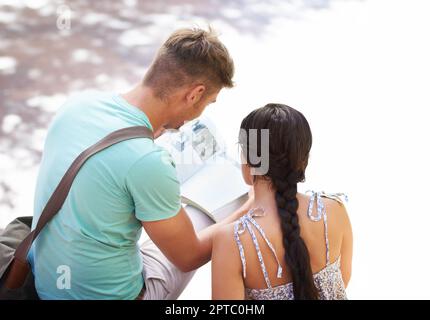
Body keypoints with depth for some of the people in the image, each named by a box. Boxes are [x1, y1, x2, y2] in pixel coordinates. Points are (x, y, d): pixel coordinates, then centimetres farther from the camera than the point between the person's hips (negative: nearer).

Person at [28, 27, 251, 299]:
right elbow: (189, 258, -14)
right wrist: (248, 211, -2)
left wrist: (151, 133, 13)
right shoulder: (150, 164, -30)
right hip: (105, 293, -6)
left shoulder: (77, 104, -10)